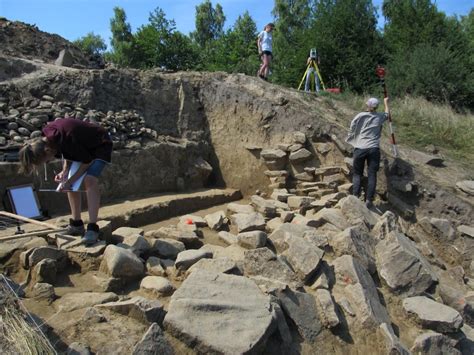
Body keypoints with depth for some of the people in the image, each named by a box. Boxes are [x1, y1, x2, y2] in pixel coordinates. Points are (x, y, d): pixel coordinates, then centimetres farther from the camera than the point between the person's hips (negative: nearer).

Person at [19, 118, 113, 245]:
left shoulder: (67, 139, -37)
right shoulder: (47, 135, -13)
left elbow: (87, 161, -24)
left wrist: (70, 181, -18)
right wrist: (65, 171, -12)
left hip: (100, 145, -9)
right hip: (84, 147, 9)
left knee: (90, 180, -27)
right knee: (71, 182, 2)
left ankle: (92, 228, -25)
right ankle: (77, 224, 12)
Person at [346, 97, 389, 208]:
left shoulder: (360, 116, 2)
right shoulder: (380, 117, 8)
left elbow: (352, 131, 3)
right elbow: (387, 114, 31)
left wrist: (352, 142, 20)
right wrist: (386, 102, 47)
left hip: (360, 148, 0)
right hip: (373, 149, 0)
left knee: (357, 174, 8)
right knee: (372, 175, 3)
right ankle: (369, 200, 1)